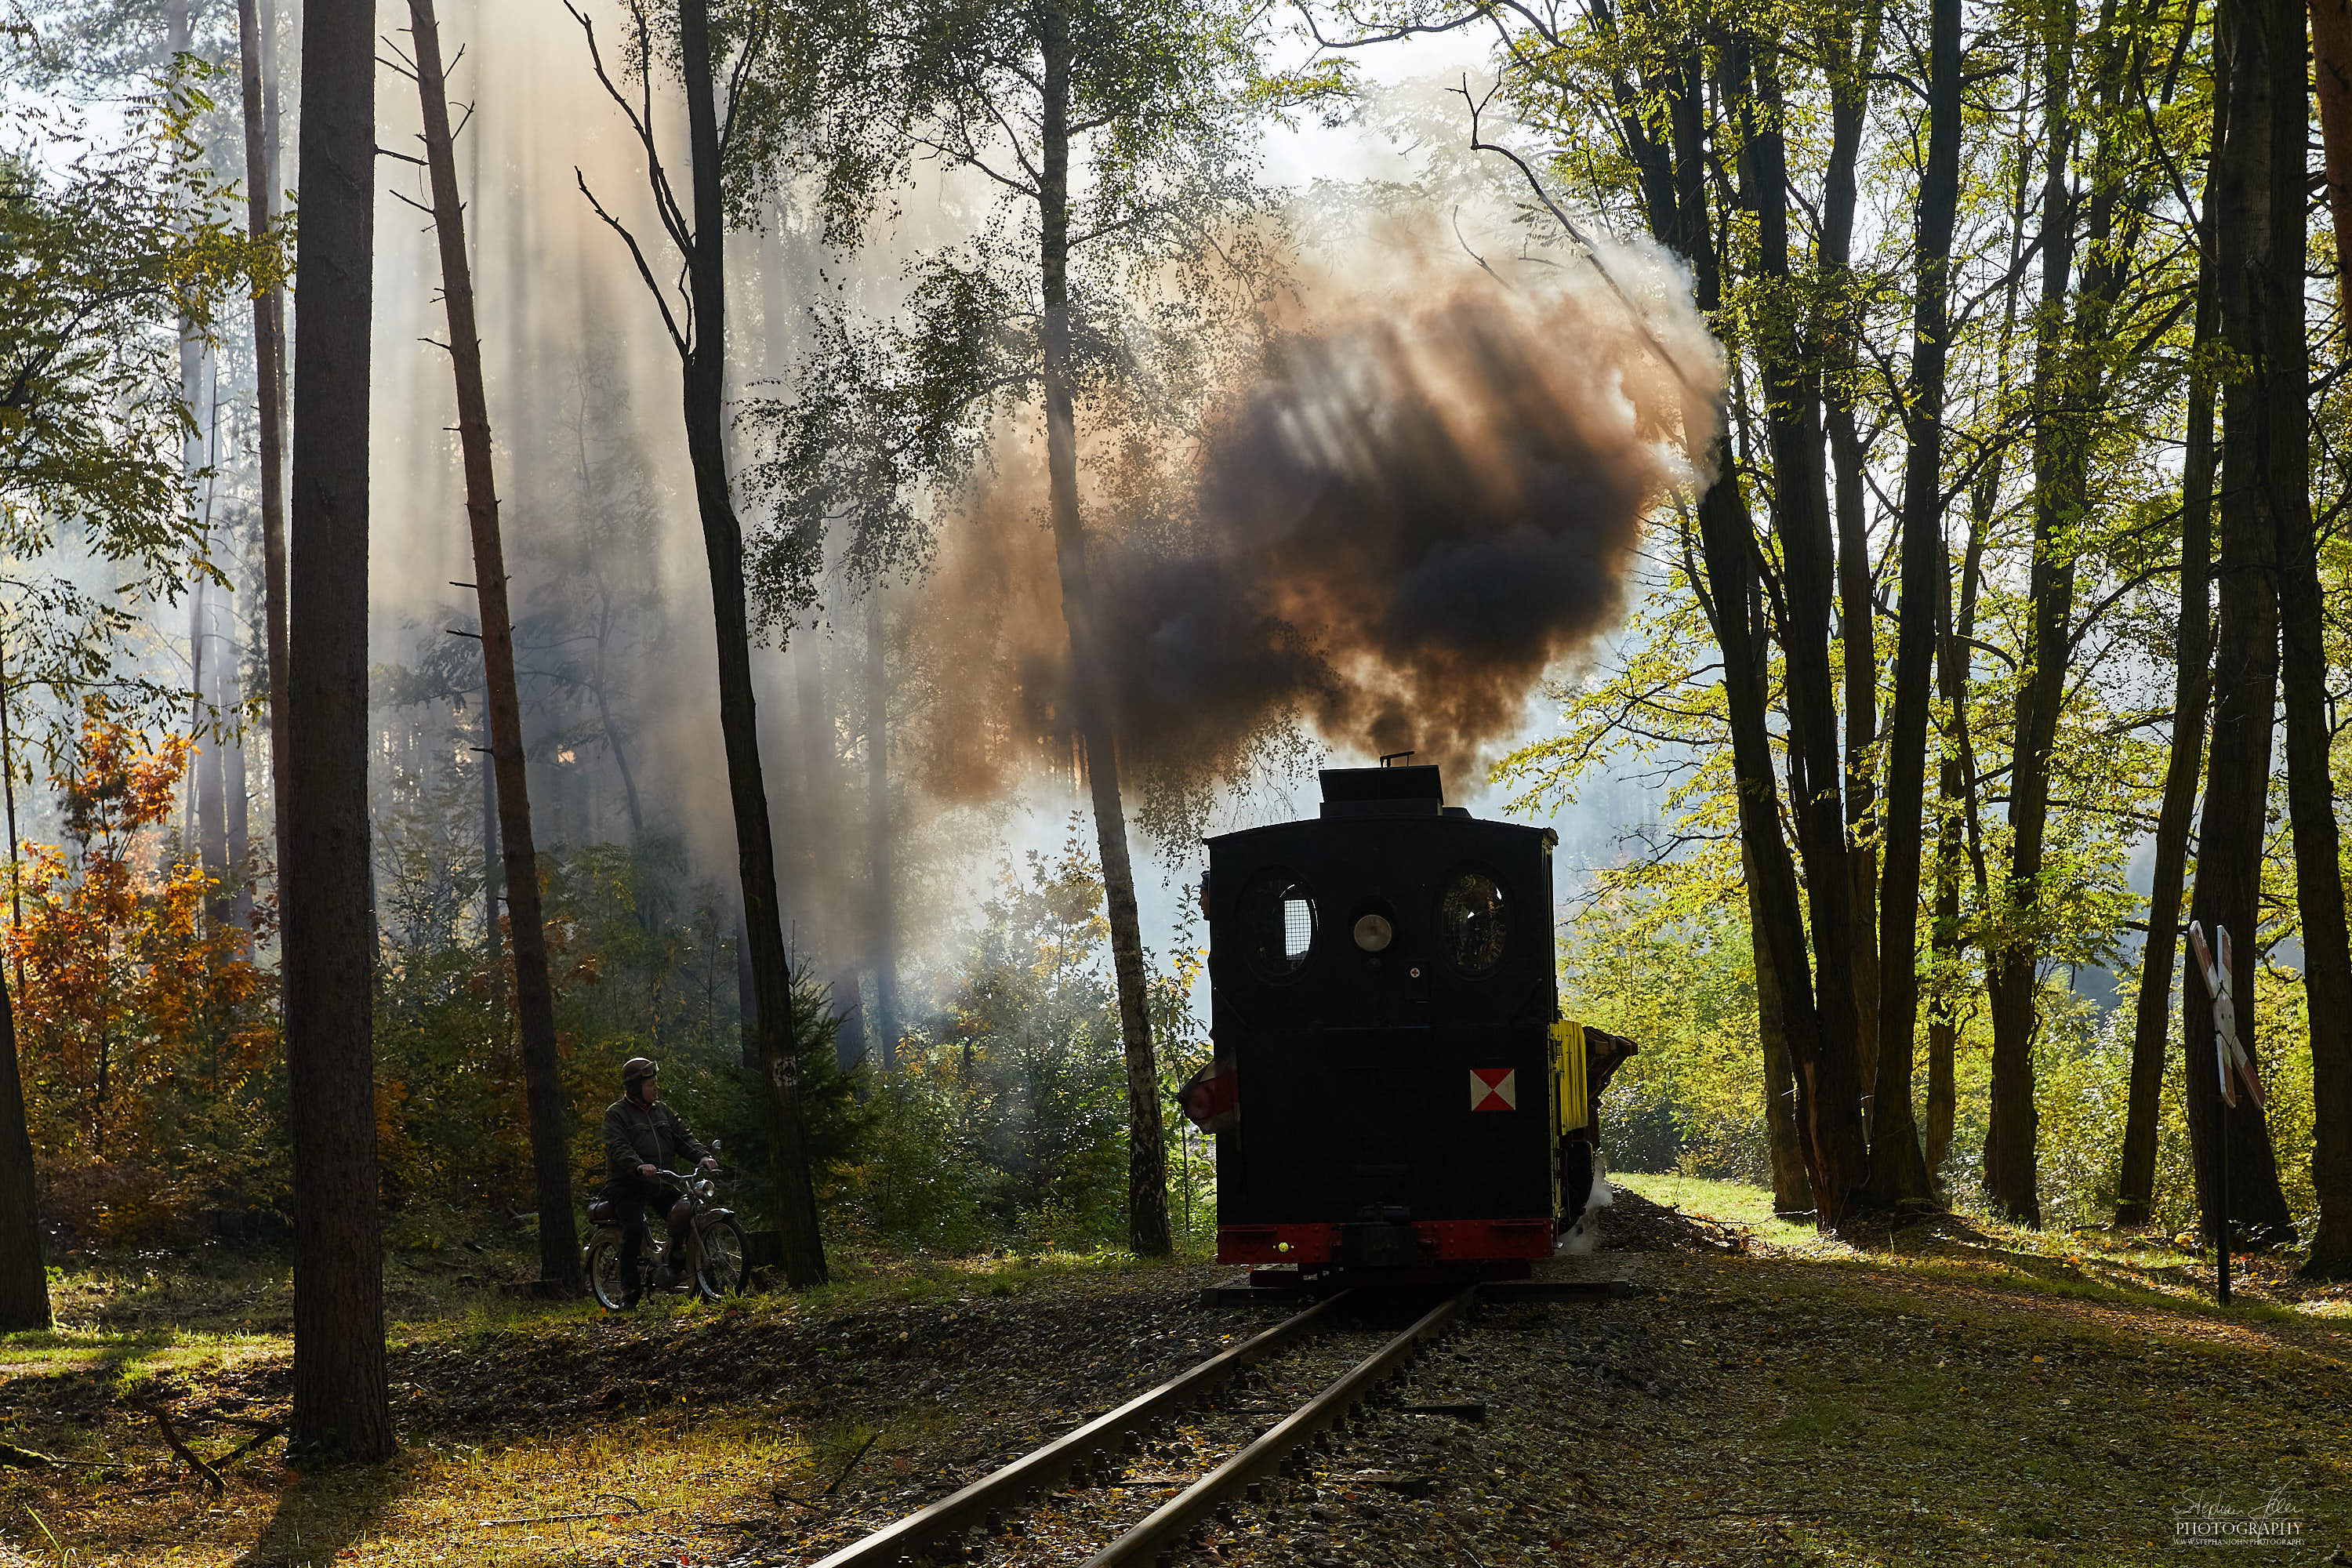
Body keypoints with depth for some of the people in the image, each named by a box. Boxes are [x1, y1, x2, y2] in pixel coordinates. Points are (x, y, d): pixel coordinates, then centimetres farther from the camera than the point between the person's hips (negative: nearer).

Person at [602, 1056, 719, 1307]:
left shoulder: (662, 1112, 18)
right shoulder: (617, 1114, -1)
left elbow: (683, 1138, 11)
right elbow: (619, 1148, -17)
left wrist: (703, 1155, -10)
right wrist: (639, 1166, -37)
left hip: (660, 1184, 5)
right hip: (627, 1186, -5)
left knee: (684, 1210, -21)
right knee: (634, 1230, -22)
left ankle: (673, 1256, 1)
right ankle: (631, 1288, -8)